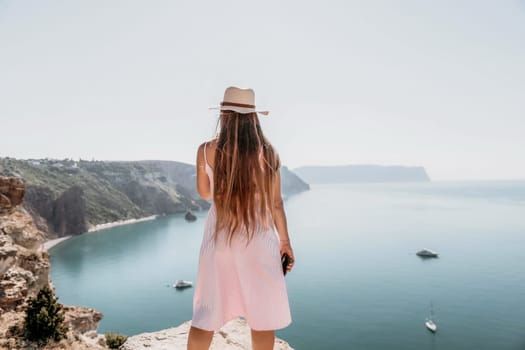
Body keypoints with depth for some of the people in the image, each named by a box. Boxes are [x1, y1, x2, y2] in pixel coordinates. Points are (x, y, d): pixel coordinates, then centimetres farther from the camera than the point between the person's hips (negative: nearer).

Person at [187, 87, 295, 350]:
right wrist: (285, 242, 8)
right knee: (262, 317, 14)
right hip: (258, 240, -1)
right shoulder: (267, 153, -8)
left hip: (219, 238, 2)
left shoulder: (206, 151, -6)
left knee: (207, 315, 15)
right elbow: (275, 204, -4)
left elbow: (204, 193, 8)